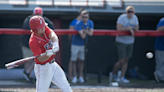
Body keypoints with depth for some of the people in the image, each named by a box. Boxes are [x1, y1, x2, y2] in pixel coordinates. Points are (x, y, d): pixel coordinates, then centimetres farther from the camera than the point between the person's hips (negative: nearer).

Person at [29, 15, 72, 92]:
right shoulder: (33, 41, -24)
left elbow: (53, 35, -24)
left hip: (53, 65, 7)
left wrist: (55, 44, -45)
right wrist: (48, 54, -48)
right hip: (42, 68, -7)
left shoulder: (45, 29, -5)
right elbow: (40, 59, -28)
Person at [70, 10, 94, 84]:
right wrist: (87, 31, -13)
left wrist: (84, 30, -25)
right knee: (73, 60, -3)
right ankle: (74, 77, 1)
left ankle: (80, 77, 14)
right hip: (76, 44, -5)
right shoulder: (78, 24, -21)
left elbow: (90, 33, -18)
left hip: (83, 44, 5)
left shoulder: (90, 23, -4)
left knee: (81, 60, 9)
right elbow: (83, 36, -26)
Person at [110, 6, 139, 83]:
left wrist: (130, 28, -11)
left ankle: (122, 77, 12)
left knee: (126, 60, 4)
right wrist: (129, 28, -19)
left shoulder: (135, 18, 7)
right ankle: (113, 74, 16)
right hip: (121, 41, -6)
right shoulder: (122, 17, -15)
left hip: (130, 42, 6)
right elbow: (118, 28, -24)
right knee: (121, 61, -7)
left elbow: (137, 29, 9)